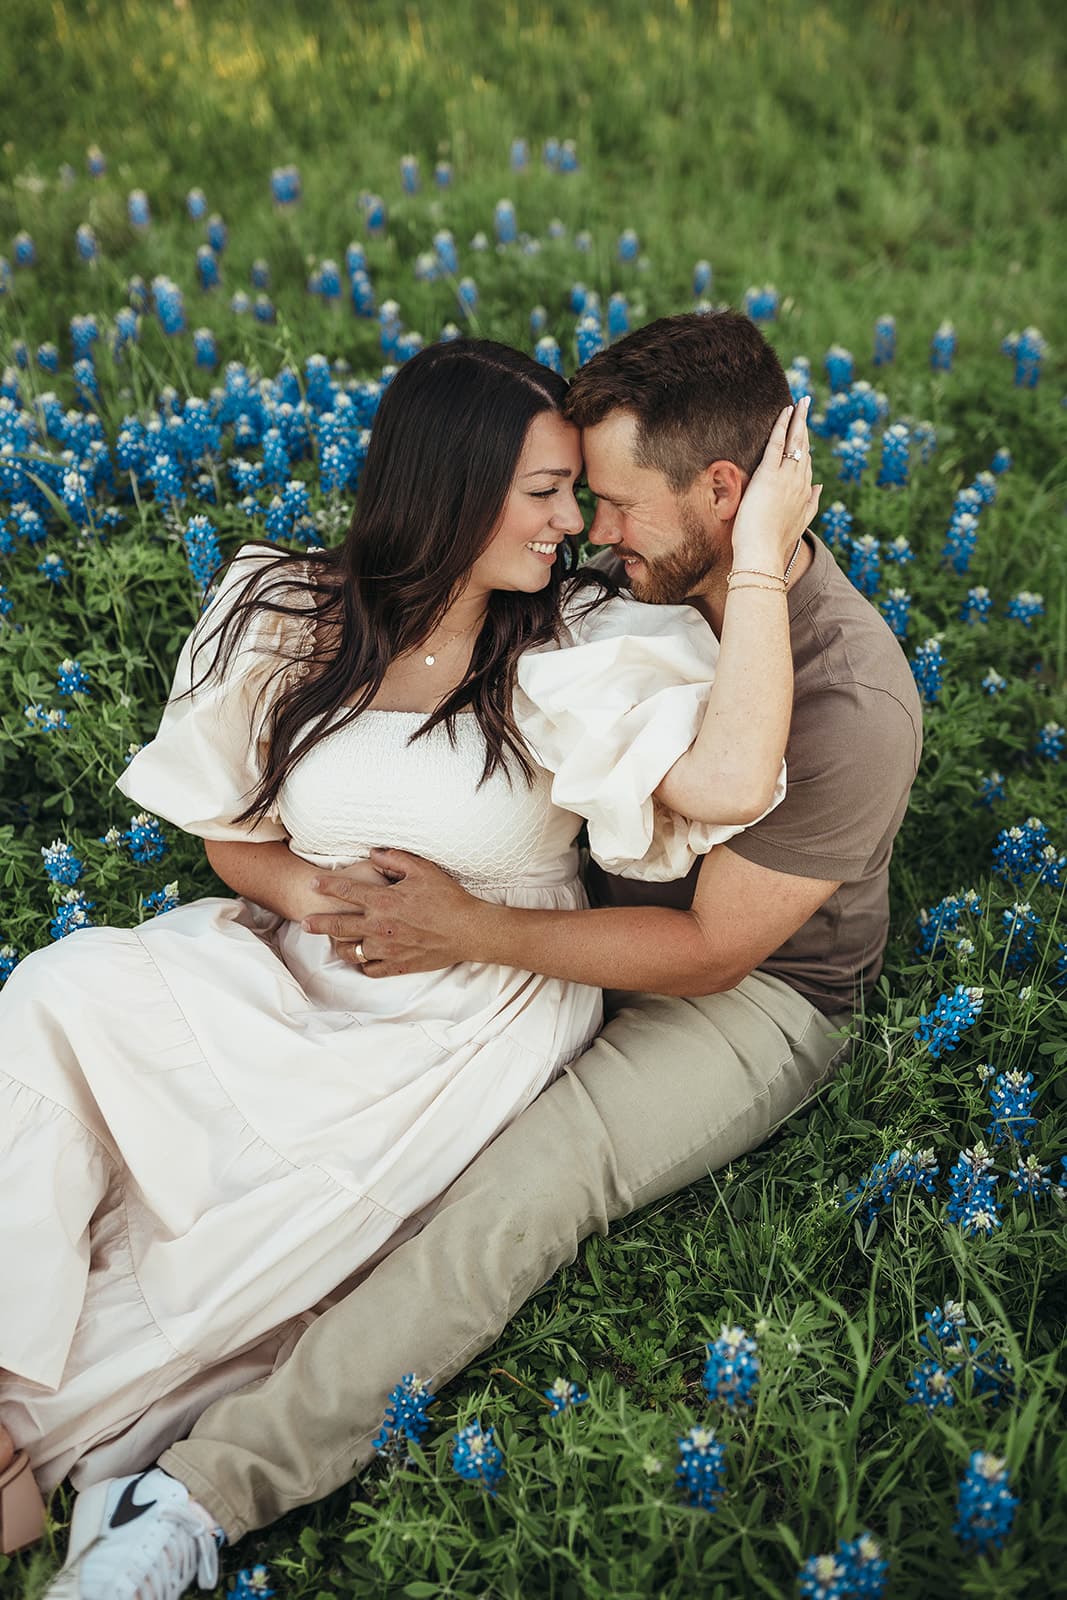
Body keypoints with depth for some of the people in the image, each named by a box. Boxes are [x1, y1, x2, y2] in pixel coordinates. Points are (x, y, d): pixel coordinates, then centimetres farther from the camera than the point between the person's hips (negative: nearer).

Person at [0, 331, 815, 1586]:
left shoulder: (575, 652, -11)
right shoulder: (287, 619, -3)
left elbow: (728, 781, -29)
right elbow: (233, 839, 6)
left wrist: (761, 553, -26)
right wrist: (321, 895, -15)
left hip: (482, 1023, -3)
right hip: (296, 975, 4)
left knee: (257, 1248, -18)